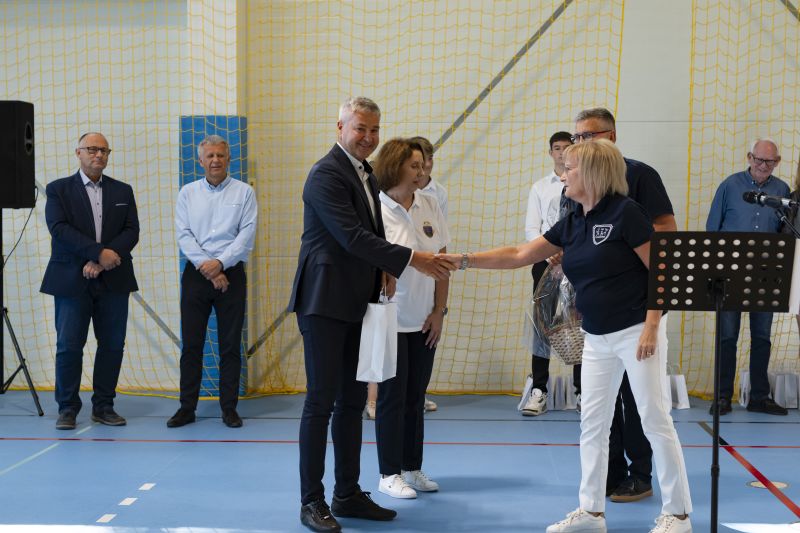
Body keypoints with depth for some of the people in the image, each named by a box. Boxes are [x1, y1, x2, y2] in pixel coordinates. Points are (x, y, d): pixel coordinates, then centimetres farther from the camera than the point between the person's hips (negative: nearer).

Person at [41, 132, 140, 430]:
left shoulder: (122, 191, 12)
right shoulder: (58, 189, 4)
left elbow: (131, 232, 2)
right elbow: (59, 229, -10)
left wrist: (101, 262, -12)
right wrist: (99, 253, -19)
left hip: (113, 280, 3)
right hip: (72, 281, -3)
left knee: (112, 345, 4)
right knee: (69, 346, -2)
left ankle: (104, 406, 14)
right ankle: (67, 408, 9)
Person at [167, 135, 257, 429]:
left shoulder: (244, 192, 3)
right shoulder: (188, 192, 8)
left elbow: (247, 234, -5)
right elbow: (183, 235, -1)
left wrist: (220, 263, -14)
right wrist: (206, 268, -11)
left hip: (231, 274, -1)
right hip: (196, 273, 1)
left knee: (230, 344, 3)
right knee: (191, 343, 3)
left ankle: (229, 407, 11)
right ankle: (187, 407, 10)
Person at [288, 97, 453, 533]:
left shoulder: (367, 175, 15)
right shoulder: (326, 174, -13)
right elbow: (351, 236, -22)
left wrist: (386, 269, 1)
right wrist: (410, 259, -22)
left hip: (356, 304, 9)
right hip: (324, 301, -9)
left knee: (352, 400, 11)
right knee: (322, 400, -4)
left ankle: (348, 494, 19)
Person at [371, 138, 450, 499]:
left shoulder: (430, 206, 3)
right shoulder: (376, 210, -13)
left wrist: (439, 311, 3)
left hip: (425, 321, 5)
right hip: (392, 320, -5)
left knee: (415, 397, 12)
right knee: (392, 397, 2)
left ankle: (412, 469, 22)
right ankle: (389, 474, 11)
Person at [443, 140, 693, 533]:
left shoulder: (625, 212, -14)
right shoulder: (571, 224, 7)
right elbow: (519, 255, 11)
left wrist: (651, 327, -19)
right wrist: (465, 260, 5)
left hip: (636, 332, -8)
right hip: (597, 339, 8)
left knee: (655, 420, -1)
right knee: (592, 423, 9)